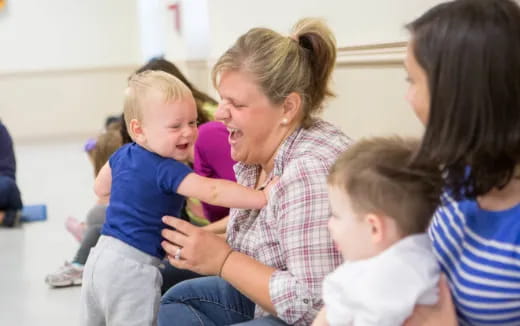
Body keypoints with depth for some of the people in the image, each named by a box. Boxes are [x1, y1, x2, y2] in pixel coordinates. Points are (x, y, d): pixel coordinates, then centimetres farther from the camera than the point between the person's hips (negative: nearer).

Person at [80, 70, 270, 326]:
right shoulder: (167, 170, -21)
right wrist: (262, 197, -35)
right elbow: (212, 192, -32)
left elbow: (100, 189, 22)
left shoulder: (123, 155, 5)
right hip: (131, 268, -9)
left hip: (101, 257, 9)